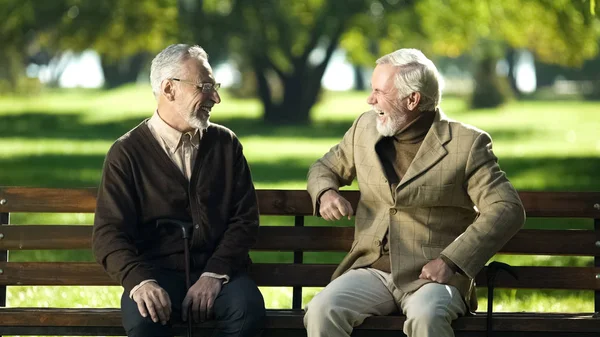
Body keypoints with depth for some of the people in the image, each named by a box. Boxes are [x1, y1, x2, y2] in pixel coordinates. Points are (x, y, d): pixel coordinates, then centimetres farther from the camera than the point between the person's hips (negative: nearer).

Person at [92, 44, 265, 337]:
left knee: (247, 308, -31)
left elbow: (245, 217, 6)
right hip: (158, 272, -2)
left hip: (218, 271, 2)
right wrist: (140, 281, -25)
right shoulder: (126, 153, 3)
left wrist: (214, 274, -12)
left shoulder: (225, 144, 12)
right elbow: (109, 233, -5)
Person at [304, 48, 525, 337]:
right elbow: (325, 167, 28)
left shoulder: (467, 144, -5)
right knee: (322, 312, -27)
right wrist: (325, 193, 2)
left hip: (431, 277, -4)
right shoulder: (365, 127, 11)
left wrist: (450, 261, -19)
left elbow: (508, 210, -10)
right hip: (373, 270, 4)